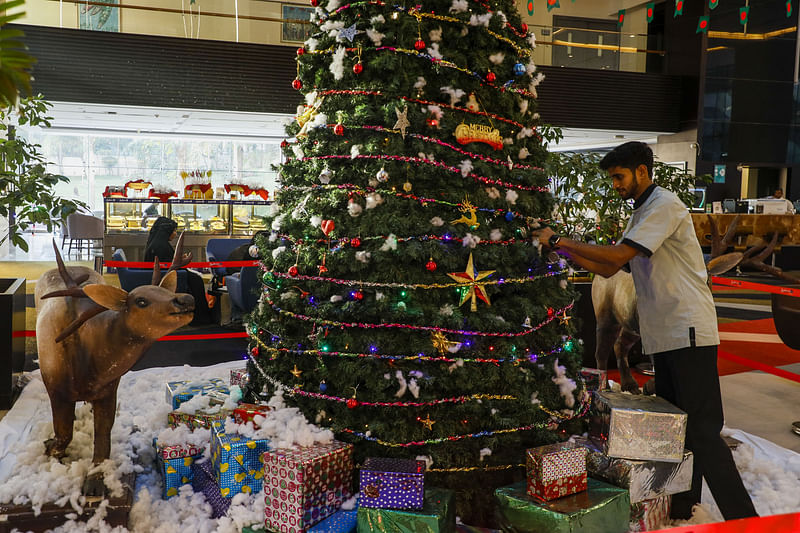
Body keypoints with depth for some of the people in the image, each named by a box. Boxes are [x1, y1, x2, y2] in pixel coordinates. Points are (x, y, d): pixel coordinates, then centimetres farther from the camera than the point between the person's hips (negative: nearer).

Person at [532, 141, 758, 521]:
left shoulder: (664, 205, -10)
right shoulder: (640, 215, 21)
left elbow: (617, 256, -20)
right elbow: (608, 269, 19)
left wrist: (560, 239, -13)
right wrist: (566, 251, 7)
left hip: (689, 332, -10)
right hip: (664, 335, 10)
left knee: (701, 430, -10)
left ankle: (742, 520, -3)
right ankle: (681, 511, 24)